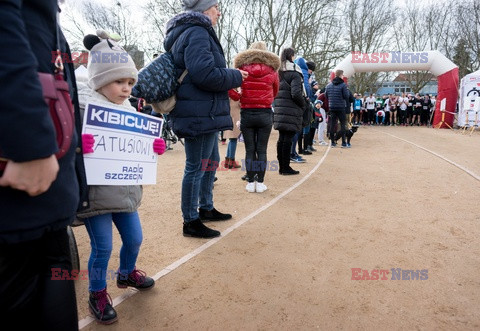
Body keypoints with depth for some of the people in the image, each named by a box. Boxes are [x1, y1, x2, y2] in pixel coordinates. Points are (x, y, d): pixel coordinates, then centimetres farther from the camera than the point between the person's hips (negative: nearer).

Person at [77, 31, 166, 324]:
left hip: (125, 191, 7)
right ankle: (97, 294, 30)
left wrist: (155, 147, -1)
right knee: (102, 248, 5)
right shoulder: (81, 106, -13)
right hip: (95, 193, -6)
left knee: (134, 239, 19)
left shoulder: (129, 110, 9)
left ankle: (127, 273, 48)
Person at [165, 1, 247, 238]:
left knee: (211, 162, 20)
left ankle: (206, 209, 35)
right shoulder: (197, 33, -13)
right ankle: (191, 222, 10)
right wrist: (236, 76, -9)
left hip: (204, 113, 11)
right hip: (200, 114, -11)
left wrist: (230, 76, 15)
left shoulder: (186, 33, 21)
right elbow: (205, 74, -24)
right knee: (196, 167, -3)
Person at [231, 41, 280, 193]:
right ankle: (260, 183, 8)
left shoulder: (242, 69, -1)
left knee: (249, 150, 6)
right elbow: (275, 92, 10)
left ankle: (250, 183, 9)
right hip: (265, 114, 0)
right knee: (262, 150, 5)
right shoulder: (272, 71, 2)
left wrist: (239, 98, 7)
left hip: (247, 113, 0)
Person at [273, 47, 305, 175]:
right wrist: (303, 104, -1)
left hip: (279, 109, 7)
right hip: (291, 110, -7)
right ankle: (286, 168, 3)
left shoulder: (278, 72, 14)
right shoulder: (294, 73, -8)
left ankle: (281, 166, 17)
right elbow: (296, 93, -16)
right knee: (288, 139, -3)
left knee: (281, 138, 11)